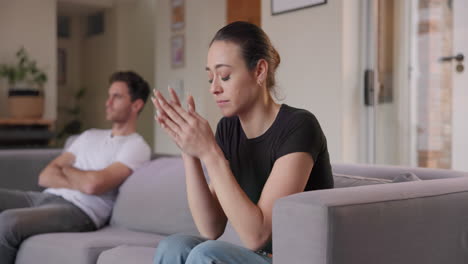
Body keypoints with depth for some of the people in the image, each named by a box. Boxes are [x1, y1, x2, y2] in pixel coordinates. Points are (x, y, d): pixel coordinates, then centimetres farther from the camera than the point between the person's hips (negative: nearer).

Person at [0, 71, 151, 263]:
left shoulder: (137, 147, 0)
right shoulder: (90, 135, 23)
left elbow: (93, 185, -16)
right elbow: (45, 177, 14)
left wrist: (65, 168, 6)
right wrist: (80, 182, -6)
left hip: (79, 211, -8)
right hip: (46, 197, 8)